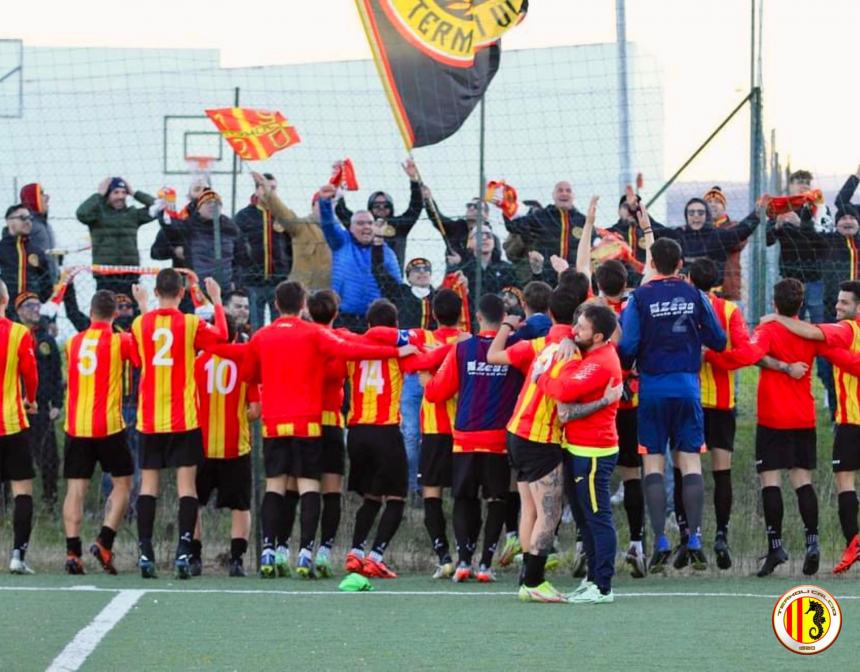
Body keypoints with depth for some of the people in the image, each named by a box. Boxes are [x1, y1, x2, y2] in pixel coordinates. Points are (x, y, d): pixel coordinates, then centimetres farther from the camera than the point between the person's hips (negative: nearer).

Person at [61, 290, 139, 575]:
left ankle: (73, 552, -7)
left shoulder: (73, 342, 7)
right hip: (109, 426, -3)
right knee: (122, 483, 10)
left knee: (76, 488, 3)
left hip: (75, 427, 3)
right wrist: (144, 307, 16)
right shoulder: (119, 341, -6)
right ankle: (104, 543, -4)